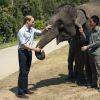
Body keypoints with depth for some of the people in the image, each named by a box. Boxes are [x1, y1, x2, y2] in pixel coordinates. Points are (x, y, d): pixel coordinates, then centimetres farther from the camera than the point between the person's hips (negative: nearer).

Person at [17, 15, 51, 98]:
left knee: (27, 71, 13)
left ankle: (25, 89, 23)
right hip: (23, 52, -8)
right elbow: (24, 44, -20)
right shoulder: (21, 31, -17)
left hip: (29, 51, 8)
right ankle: (20, 92, -3)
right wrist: (35, 49, -21)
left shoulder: (32, 29, 5)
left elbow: (40, 32, 21)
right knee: (22, 72, -7)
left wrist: (45, 29, 0)